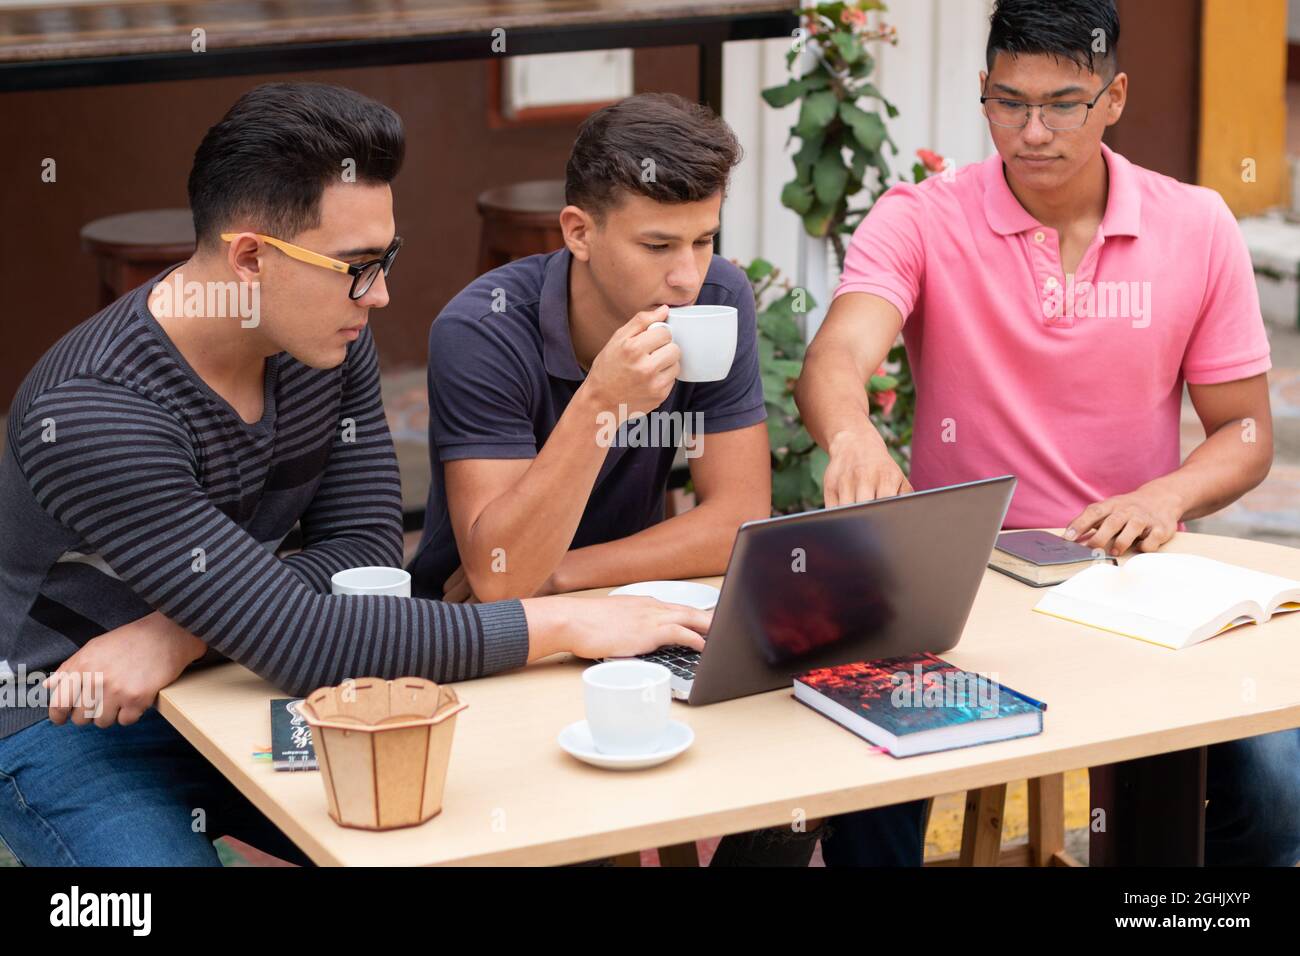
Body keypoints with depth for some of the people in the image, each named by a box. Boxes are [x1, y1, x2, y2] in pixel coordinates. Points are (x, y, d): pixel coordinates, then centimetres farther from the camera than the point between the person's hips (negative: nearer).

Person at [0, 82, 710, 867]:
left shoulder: (334, 339, -7)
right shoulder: (89, 416, -31)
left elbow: (367, 548, -7)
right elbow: (306, 645, -34)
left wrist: (180, 632, -25)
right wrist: (565, 625, -31)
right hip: (70, 728, -6)